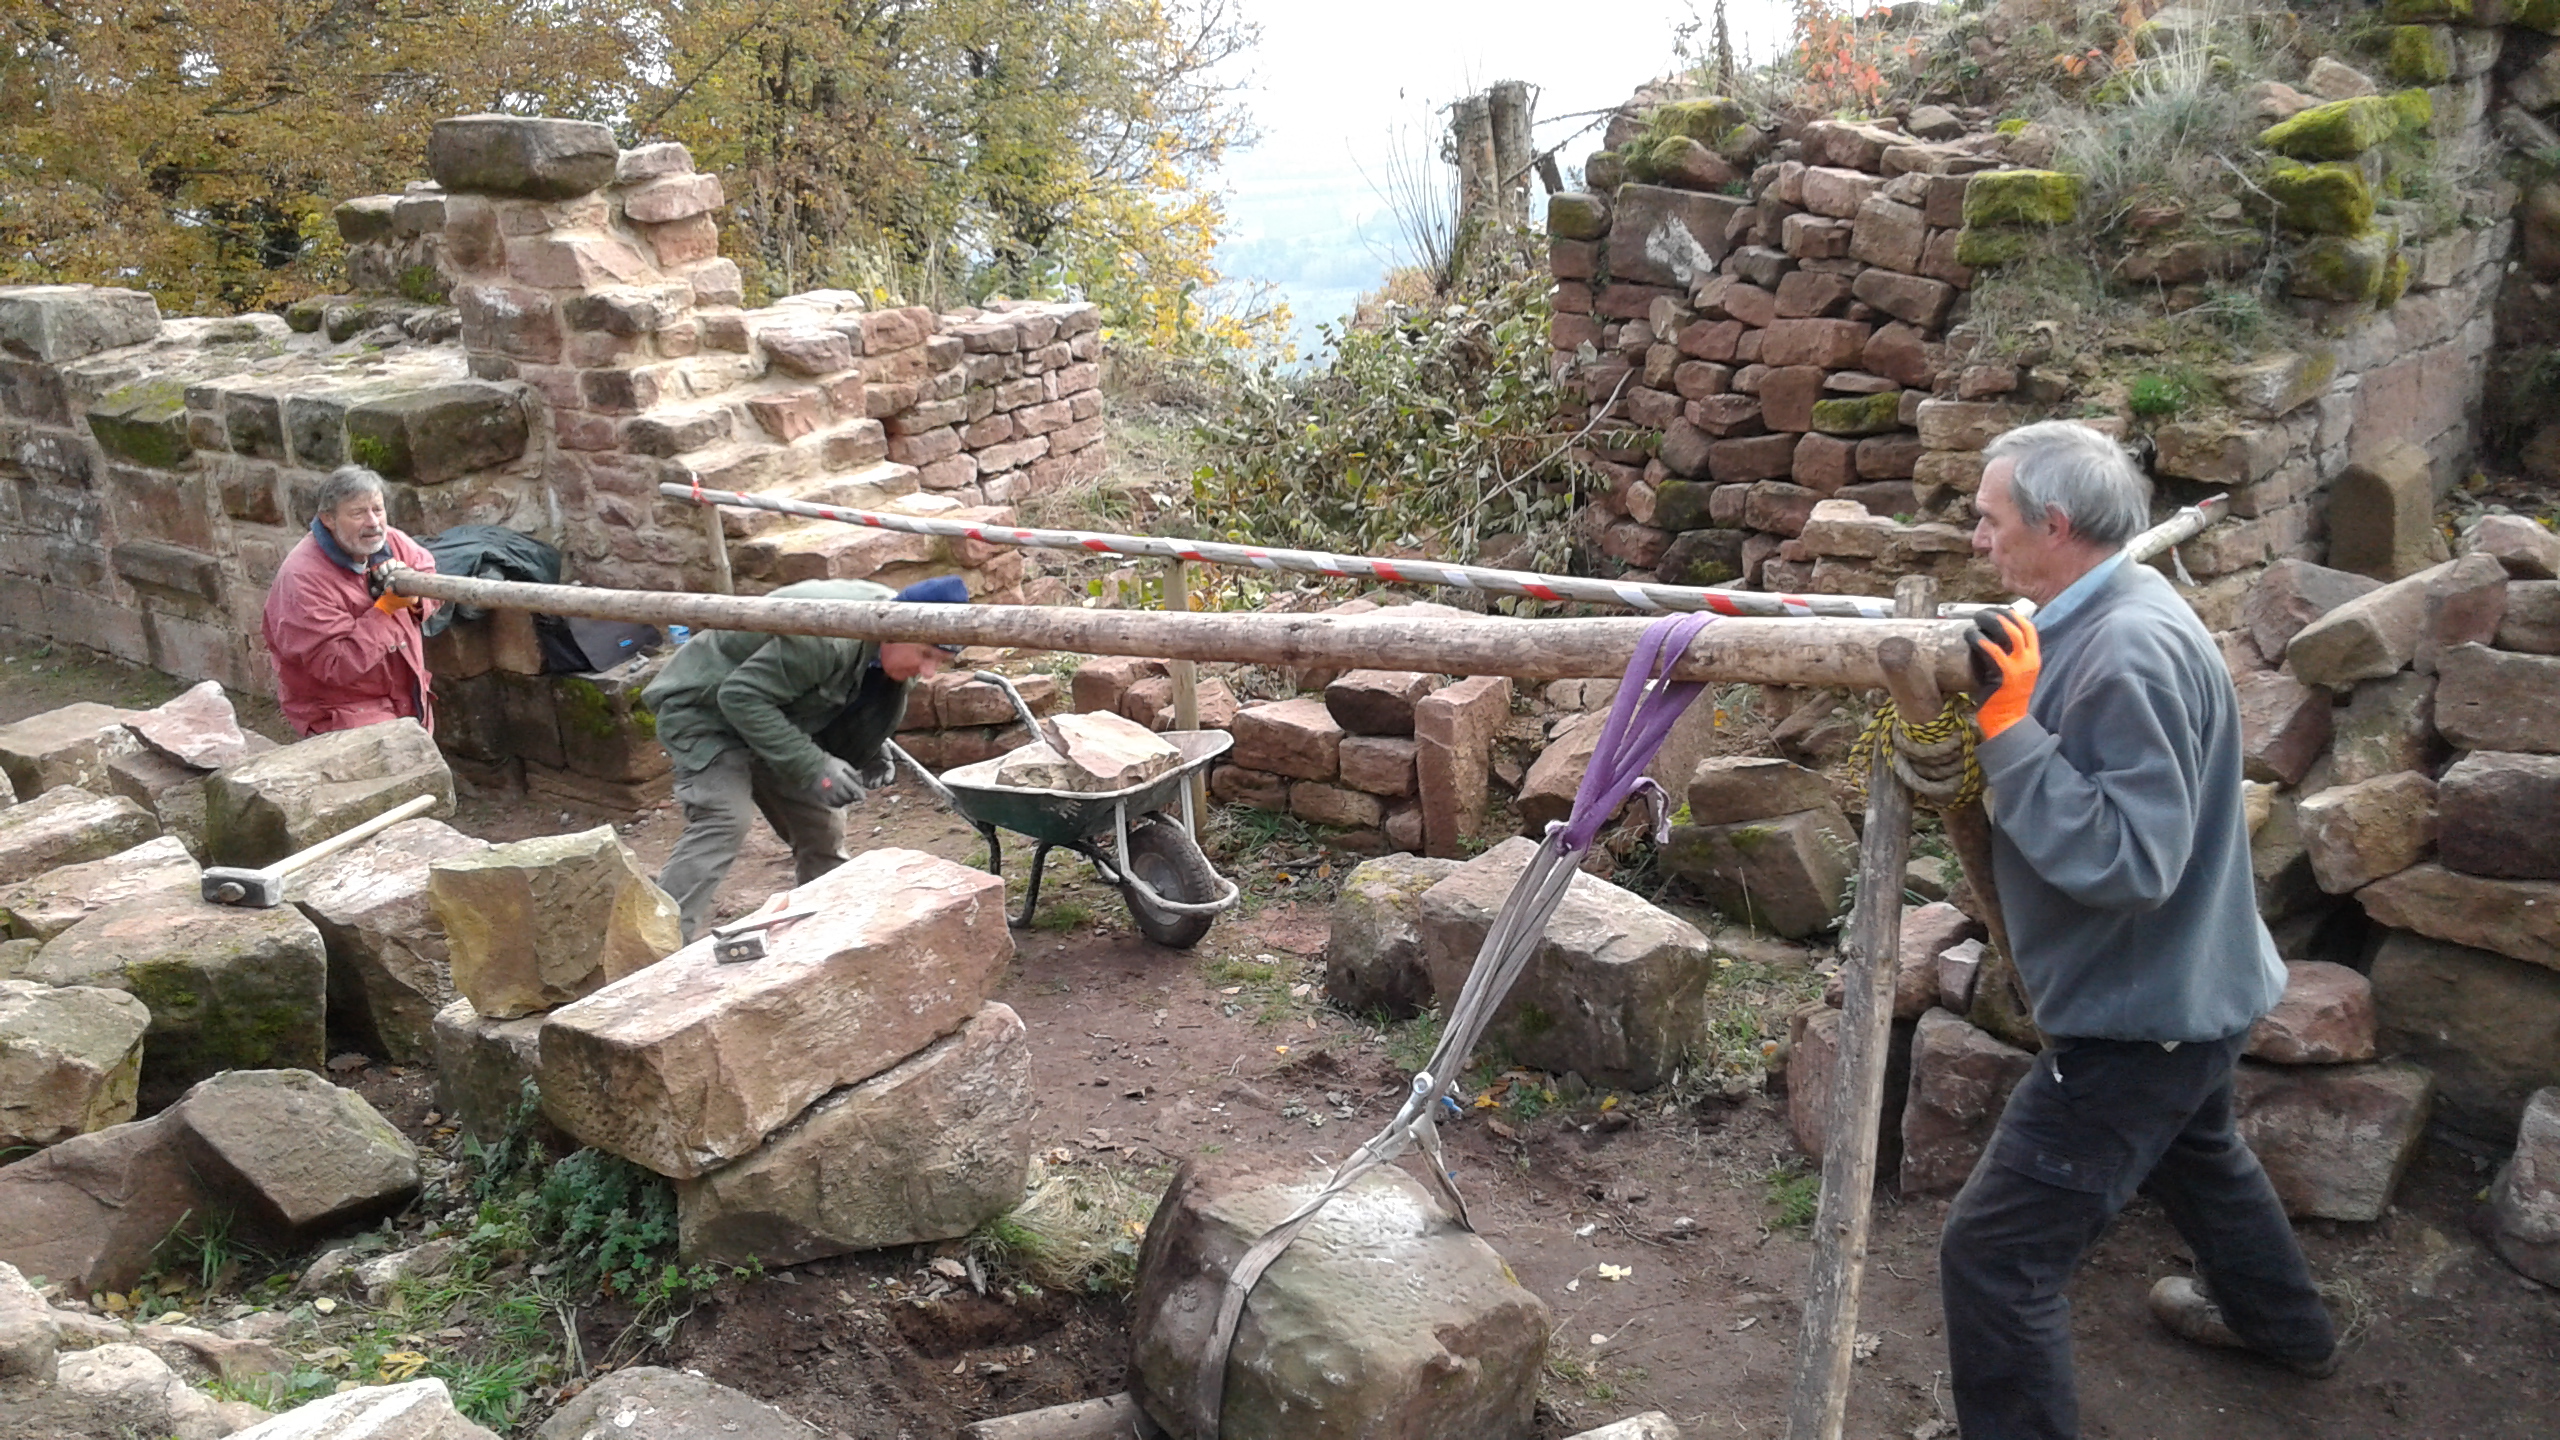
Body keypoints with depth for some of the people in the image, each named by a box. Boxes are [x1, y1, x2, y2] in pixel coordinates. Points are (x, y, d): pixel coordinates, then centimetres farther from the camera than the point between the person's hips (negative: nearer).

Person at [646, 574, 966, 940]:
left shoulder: (889, 648, -7)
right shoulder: (828, 635, -36)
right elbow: (743, 696, -33)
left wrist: (868, 759, -14)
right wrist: (814, 767, -34)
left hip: (767, 717, 9)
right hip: (702, 706, -9)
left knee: (821, 827, 8)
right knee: (725, 818, -27)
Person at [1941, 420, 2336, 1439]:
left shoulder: (2131, 652, -29)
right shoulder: (2106, 614, 2)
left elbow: (2129, 860, -32)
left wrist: (2009, 728, -33)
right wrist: (1994, 723, -4)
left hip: (2140, 1011, -11)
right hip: (2186, 981, 11)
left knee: (1993, 1255, -8)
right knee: (2194, 1149, 37)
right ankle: (2284, 1323, 62)